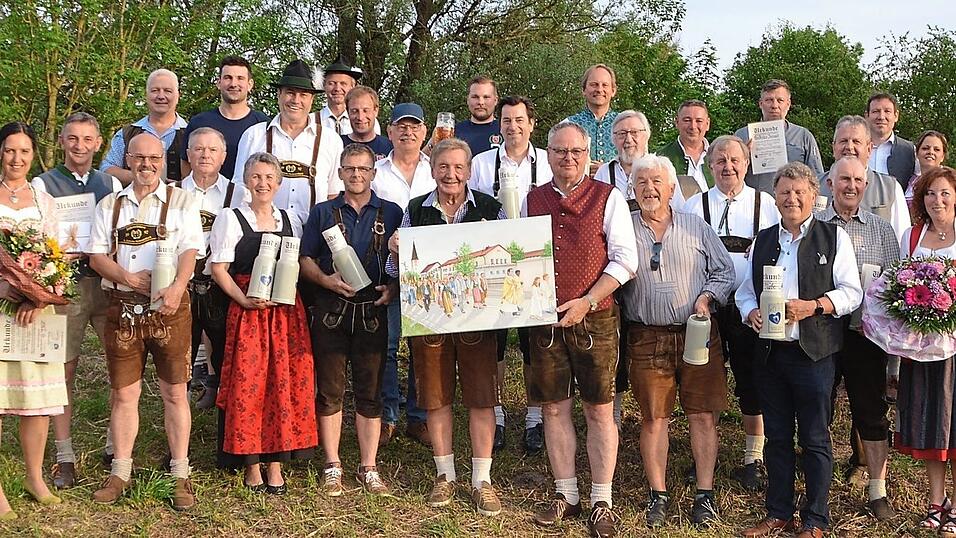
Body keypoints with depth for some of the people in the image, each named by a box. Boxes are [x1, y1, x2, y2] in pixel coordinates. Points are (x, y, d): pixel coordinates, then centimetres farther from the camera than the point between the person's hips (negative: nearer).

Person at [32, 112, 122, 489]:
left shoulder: (111, 184, 12)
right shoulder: (42, 185, 3)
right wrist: (63, 254, -20)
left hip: (109, 283, 3)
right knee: (63, 370, 1)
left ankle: (117, 446, 15)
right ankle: (64, 457, 11)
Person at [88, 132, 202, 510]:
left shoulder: (181, 202, 6)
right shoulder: (109, 205, 14)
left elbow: (189, 251, -6)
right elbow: (96, 255, 7)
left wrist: (176, 288, -25)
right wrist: (129, 278, -11)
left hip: (170, 307, -2)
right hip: (122, 308, 2)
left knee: (174, 393, 0)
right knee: (124, 393, 7)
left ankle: (180, 475, 7)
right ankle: (120, 472, 17)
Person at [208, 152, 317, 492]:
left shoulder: (290, 220, 13)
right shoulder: (231, 219, 2)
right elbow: (218, 269, -3)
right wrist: (244, 299, -15)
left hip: (287, 311, 3)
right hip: (247, 311, -3)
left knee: (285, 383, 1)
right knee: (248, 385, -4)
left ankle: (275, 464, 11)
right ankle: (251, 466, 7)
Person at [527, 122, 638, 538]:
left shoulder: (608, 199, 0)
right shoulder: (532, 201, 11)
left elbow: (624, 260, -6)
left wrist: (586, 302, -15)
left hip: (594, 317, -3)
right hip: (543, 318, 3)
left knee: (599, 410, 1)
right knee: (553, 407, 8)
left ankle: (602, 501, 10)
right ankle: (565, 494, 22)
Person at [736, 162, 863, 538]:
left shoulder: (834, 237, 1)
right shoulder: (762, 241, 14)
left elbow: (852, 292, -4)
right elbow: (745, 291, 16)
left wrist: (813, 306, -19)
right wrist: (751, 313, -5)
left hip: (813, 352, -4)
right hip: (769, 352, 4)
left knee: (815, 439, 2)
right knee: (776, 437, 11)